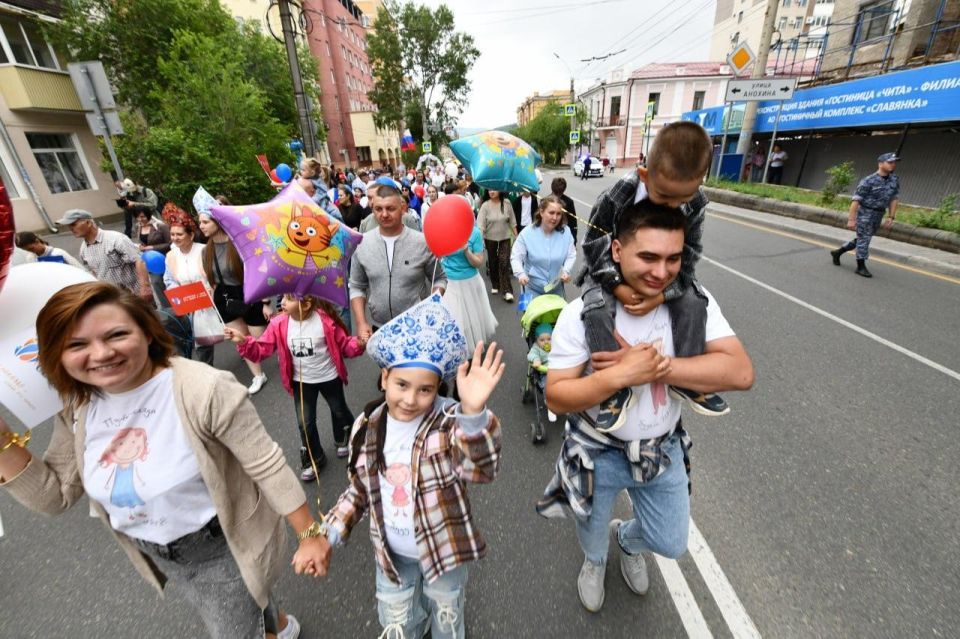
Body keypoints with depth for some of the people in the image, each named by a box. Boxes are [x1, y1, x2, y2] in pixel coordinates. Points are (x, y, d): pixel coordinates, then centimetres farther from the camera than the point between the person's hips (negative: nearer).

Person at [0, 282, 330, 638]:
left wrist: (310, 535, -20)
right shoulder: (76, 408, -9)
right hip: (158, 553, 7)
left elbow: (268, 468, -26)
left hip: (225, 545, -7)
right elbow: (55, 497, -1)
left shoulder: (203, 391, -31)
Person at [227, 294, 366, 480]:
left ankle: (343, 439, 54)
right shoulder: (278, 324, -14)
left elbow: (344, 344, -16)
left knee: (339, 411, 21)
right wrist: (243, 342, -27)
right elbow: (261, 350, -10)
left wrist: (359, 343, -36)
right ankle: (313, 459, 35)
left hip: (329, 377, -2)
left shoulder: (325, 319, -23)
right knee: (305, 423, 9)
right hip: (301, 381, 2)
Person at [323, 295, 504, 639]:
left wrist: (473, 412, -61)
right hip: (392, 553, 3)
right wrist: (328, 533, -8)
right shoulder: (367, 427, -14)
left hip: (443, 549, -3)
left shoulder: (448, 422, -27)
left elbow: (482, 470, -45)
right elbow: (360, 489, 1)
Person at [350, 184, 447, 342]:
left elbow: (439, 279, 0)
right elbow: (357, 287, 4)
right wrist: (361, 323, -5)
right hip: (379, 328, 2)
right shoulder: (361, 244, -6)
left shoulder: (423, 243, -12)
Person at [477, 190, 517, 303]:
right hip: (490, 238, 1)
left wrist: (516, 236, 5)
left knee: (504, 263, -8)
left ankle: (507, 291, -6)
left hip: (505, 237, -1)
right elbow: (480, 223, -15)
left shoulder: (507, 203, -6)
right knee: (493, 262, 13)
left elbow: (512, 221, 2)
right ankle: (495, 285, 32)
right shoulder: (485, 205, -10)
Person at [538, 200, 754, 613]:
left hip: (664, 450, 3)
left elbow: (740, 372, -24)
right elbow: (556, 396, -24)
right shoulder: (582, 313, -26)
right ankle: (594, 561, 65)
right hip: (598, 453, -2)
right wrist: (622, 374, -37)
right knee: (592, 532, 27)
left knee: (671, 544, 24)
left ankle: (627, 539, 61)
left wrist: (655, 365, -33)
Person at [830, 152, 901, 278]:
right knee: (863, 240, -3)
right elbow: (856, 200, -16)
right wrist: (851, 219, -19)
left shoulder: (894, 180, 5)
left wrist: (891, 217, 3)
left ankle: (838, 252, 30)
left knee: (863, 239, 14)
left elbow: (893, 199, 9)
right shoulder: (869, 181, -15)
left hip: (878, 216, 7)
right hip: (865, 213, -7)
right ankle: (861, 267, 6)